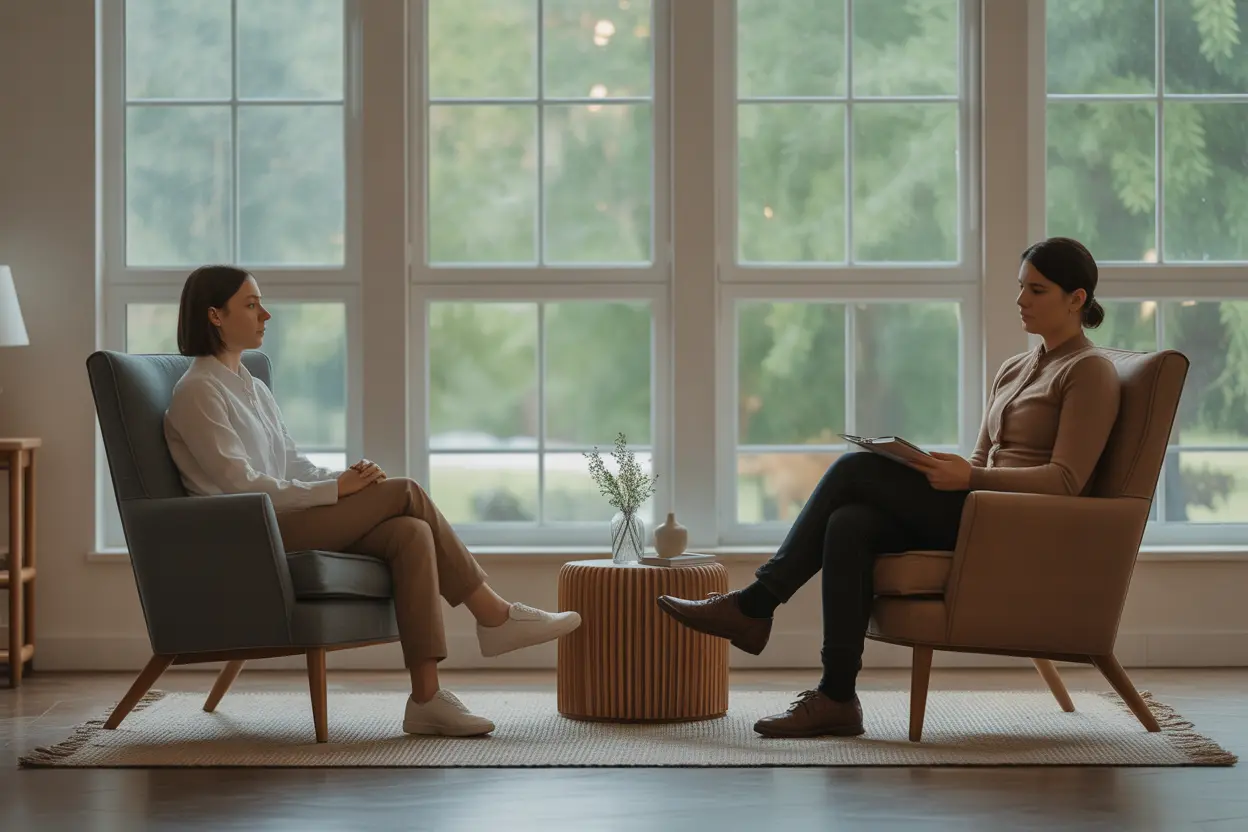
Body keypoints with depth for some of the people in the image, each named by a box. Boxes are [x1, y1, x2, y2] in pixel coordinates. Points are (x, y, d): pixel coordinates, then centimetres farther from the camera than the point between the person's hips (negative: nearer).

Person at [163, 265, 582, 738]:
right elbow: (240, 485, -17)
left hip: (281, 522, 8)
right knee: (404, 492, -18)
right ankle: (492, 615, -7)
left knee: (411, 533, -19)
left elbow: (293, 465, 17)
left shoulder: (251, 387, 21)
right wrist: (337, 490, -17)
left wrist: (347, 478, -4)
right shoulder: (197, 392, -8)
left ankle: (426, 698, -26)